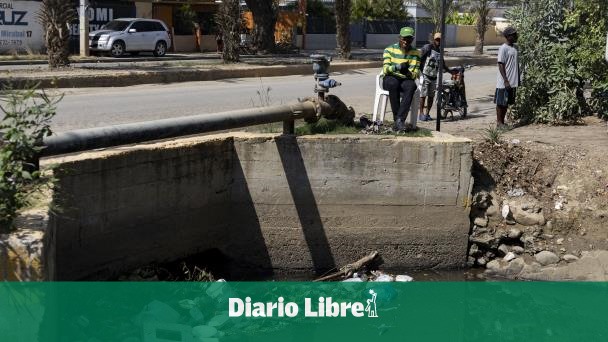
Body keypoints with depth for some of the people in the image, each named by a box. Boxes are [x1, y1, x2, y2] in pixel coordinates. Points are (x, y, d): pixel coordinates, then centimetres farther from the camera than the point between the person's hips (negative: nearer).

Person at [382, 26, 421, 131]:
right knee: (393, 83, -37)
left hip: (406, 80, 1)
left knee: (411, 86, -35)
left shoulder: (415, 53, 4)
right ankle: (397, 119, -34)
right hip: (390, 79, -1)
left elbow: (415, 74, -6)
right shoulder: (389, 49, 2)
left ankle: (400, 119, -40)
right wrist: (397, 67, -31)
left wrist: (407, 72, -30)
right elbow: (385, 69, -10)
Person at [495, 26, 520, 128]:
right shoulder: (503, 48, -13)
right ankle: (499, 122, 9)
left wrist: (518, 79, 16)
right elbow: (501, 65, -16)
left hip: (513, 82, 8)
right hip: (504, 82, -8)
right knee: (501, 102, 2)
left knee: (507, 103, 12)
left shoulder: (515, 47, 10)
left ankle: (502, 121, 20)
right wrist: (505, 81, -19)